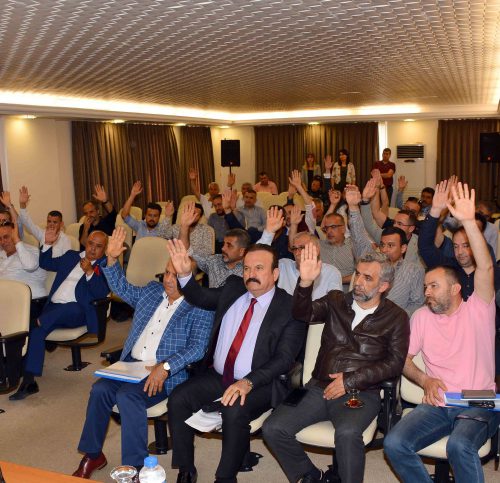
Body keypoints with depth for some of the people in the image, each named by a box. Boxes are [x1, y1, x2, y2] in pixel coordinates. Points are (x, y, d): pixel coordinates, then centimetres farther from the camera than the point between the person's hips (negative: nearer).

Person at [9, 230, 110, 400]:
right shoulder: (71, 256, 22)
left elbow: (102, 293, -8)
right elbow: (46, 263, 29)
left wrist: (89, 271, -19)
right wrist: (48, 244, 14)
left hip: (77, 311, -4)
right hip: (53, 307, 5)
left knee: (71, 308, -41)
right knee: (36, 331, -22)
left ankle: (38, 321, -22)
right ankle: (29, 381, -21)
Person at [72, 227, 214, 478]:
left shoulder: (200, 307, -6)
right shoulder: (152, 290, 15)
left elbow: (197, 348, -15)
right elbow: (122, 288, 20)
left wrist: (165, 367, -27)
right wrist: (111, 259, 5)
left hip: (165, 373, -6)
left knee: (127, 396, -30)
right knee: (100, 389, -18)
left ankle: (133, 466, -17)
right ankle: (93, 455, 1)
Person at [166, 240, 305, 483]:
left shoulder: (290, 308, -10)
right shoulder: (233, 288, 6)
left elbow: (284, 358, -16)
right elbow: (201, 298, 17)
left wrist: (248, 382, -28)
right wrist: (184, 274, -4)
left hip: (258, 383, -5)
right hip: (216, 376, 6)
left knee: (234, 411, -32)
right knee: (177, 399, -14)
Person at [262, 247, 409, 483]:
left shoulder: (395, 317, 5)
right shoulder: (336, 301, 12)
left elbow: (395, 363, -2)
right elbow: (304, 313, -4)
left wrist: (351, 380, -10)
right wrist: (305, 282, -24)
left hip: (361, 393, -3)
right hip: (320, 388, 4)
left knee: (347, 433, -36)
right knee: (273, 428, -14)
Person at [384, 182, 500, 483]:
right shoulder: (422, 317, 13)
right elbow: (404, 357, 13)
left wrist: (469, 222, -23)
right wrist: (424, 380, -8)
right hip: (437, 403, 4)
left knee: (460, 445, -34)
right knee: (395, 444, -21)